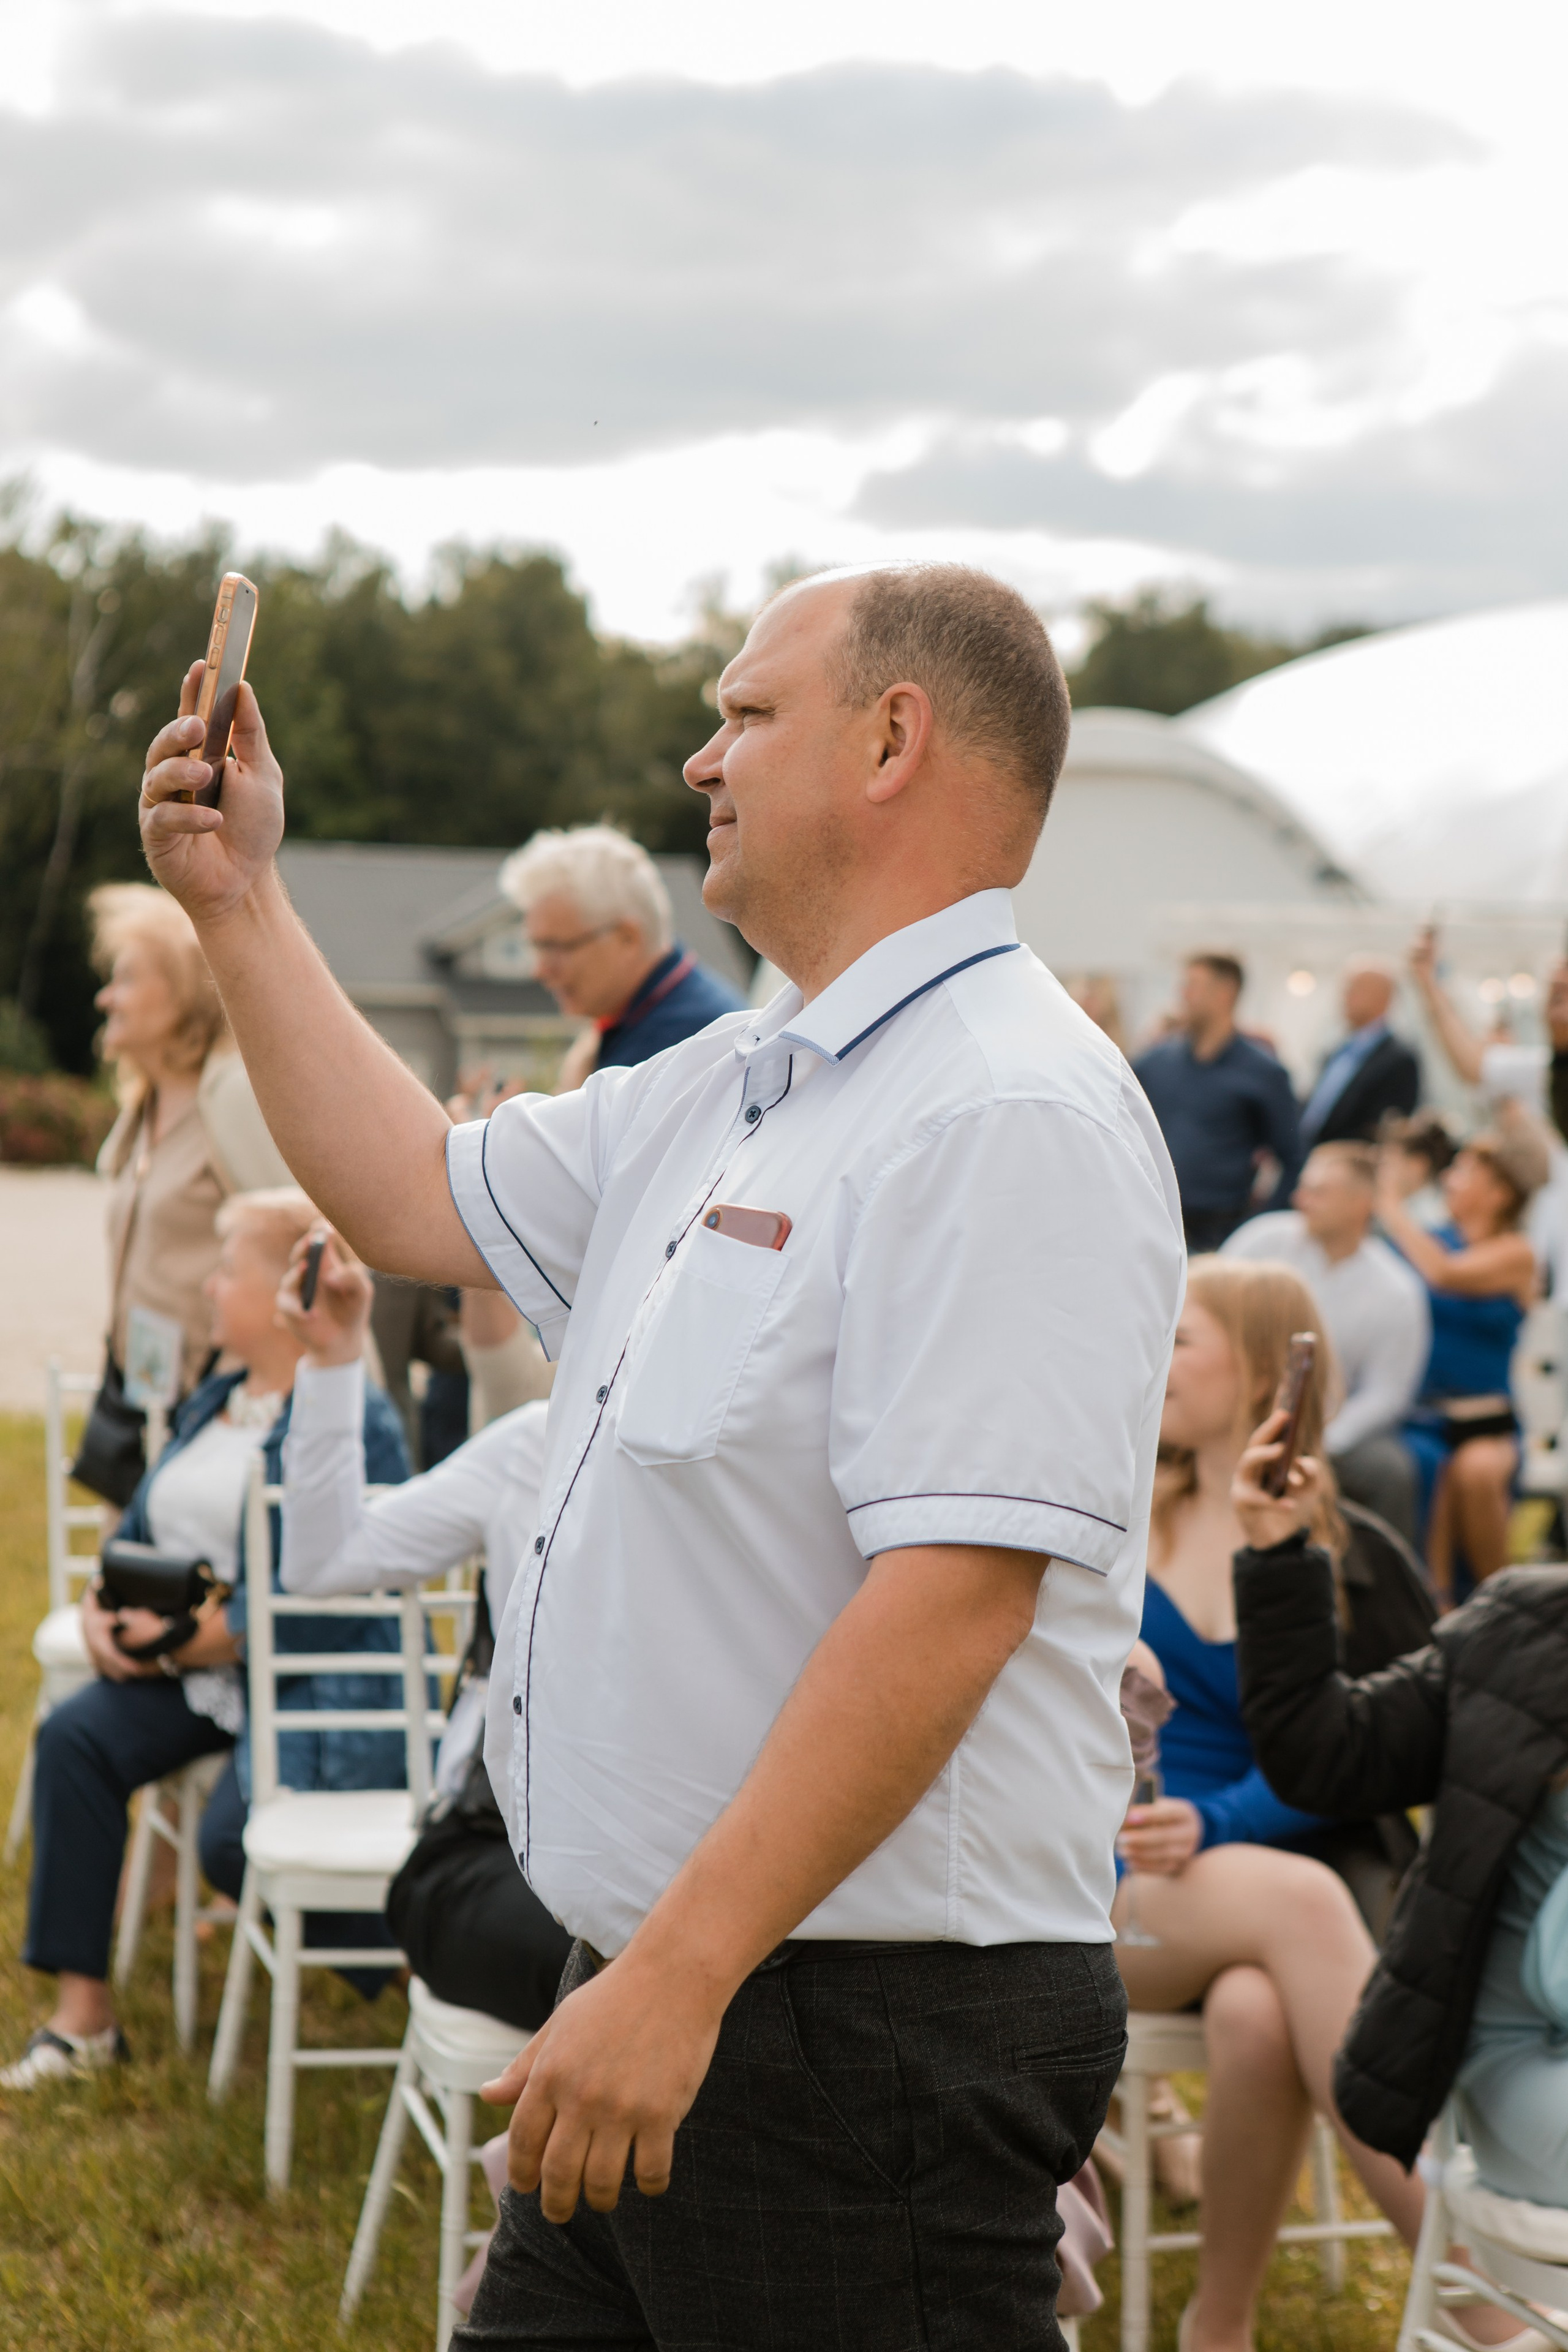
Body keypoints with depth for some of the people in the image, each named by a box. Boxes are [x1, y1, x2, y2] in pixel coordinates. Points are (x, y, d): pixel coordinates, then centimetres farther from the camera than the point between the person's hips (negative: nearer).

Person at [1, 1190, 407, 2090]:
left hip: (316, 1691, -9)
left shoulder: (353, 1424, -16)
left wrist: (192, 1642, -21)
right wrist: (103, 1611, -1)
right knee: (74, 1737, -13)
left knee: (235, 1840, -26)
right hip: (196, 1674, 9)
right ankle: (83, 2016, -10)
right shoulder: (215, 1400, 13)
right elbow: (143, 1533, 19)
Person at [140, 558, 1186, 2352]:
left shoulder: (1009, 1115, -18)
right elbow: (423, 1201, 26)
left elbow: (953, 1598, -26)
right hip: (661, 2000, 10)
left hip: (863, 2030, -9)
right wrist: (238, 904, 22)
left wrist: (679, 1972, -27)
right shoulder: (726, 1089, 15)